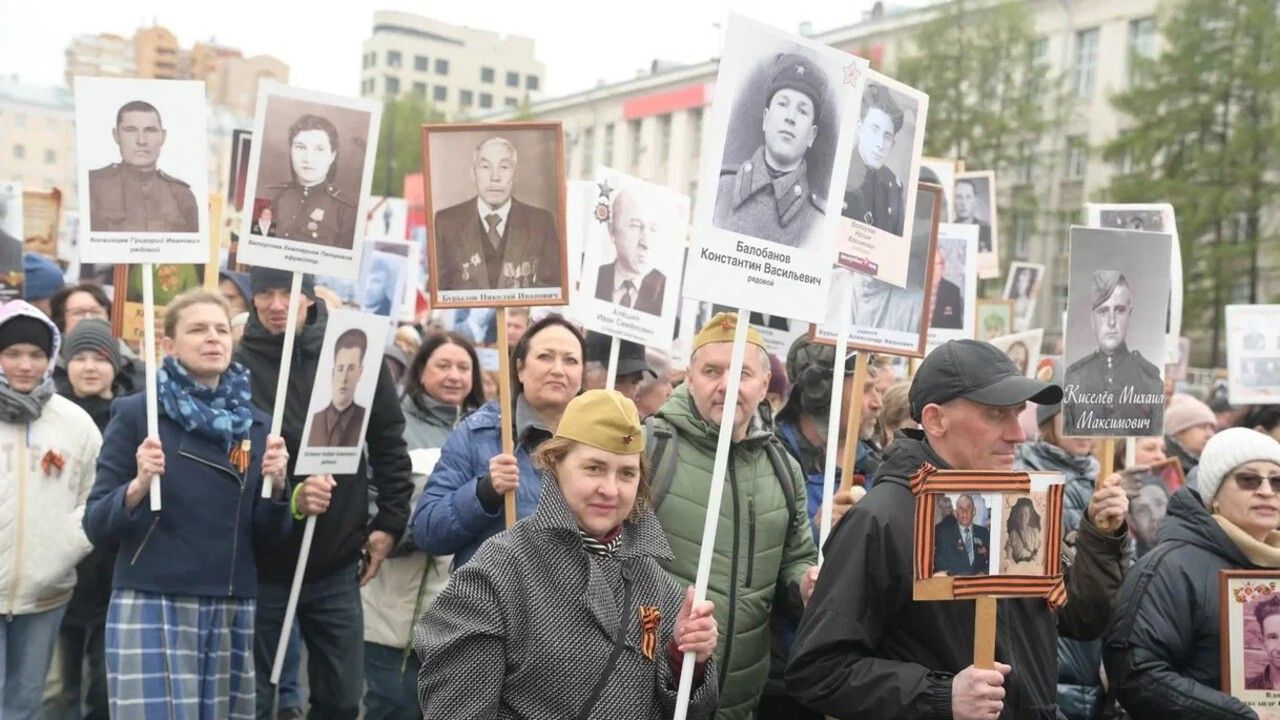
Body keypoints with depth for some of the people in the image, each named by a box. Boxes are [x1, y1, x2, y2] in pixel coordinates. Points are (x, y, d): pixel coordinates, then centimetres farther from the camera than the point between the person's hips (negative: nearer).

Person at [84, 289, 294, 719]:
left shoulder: (257, 424, 8)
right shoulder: (135, 413, -2)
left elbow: (267, 538, 10)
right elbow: (96, 527, -2)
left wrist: (276, 487, -8)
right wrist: (138, 486, -20)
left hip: (231, 610, 4)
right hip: (150, 606, -3)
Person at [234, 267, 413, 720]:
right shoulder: (237, 366, -8)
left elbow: (389, 444, 7)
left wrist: (389, 521, 3)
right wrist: (287, 497, -26)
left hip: (337, 563, 2)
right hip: (262, 563, -1)